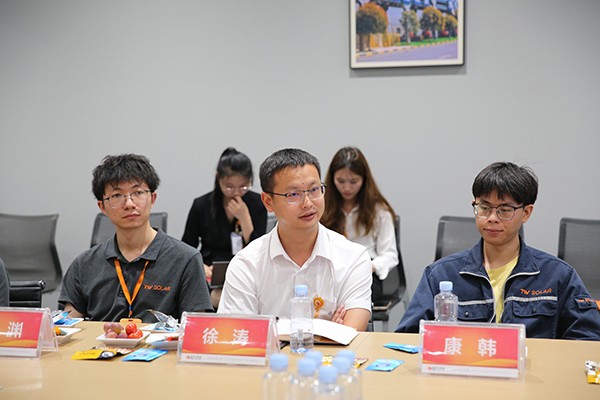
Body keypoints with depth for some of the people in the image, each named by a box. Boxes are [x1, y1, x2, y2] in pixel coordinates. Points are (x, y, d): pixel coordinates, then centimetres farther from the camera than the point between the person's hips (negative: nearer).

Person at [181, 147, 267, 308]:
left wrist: (245, 218, -11)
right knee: (219, 297, -36)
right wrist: (201, 266, -13)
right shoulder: (201, 205, 3)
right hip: (211, 276, 0)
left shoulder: (257, 204, 3)